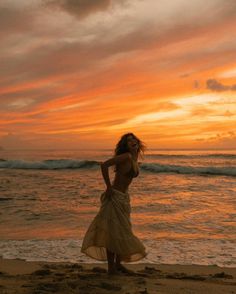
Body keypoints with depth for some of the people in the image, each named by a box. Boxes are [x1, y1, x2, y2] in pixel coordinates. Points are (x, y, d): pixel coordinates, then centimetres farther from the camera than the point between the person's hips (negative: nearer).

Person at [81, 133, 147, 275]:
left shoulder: (134, 159, 8)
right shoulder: (126, 157, -19)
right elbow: (104, 165, -30)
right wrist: (109, 187, -22)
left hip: (124, 197, 9)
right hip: (114, 197, -9)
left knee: (123, 231, 16)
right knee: (113, 232, -2)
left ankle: (118, 264, 30)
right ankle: (111, 268, 8)